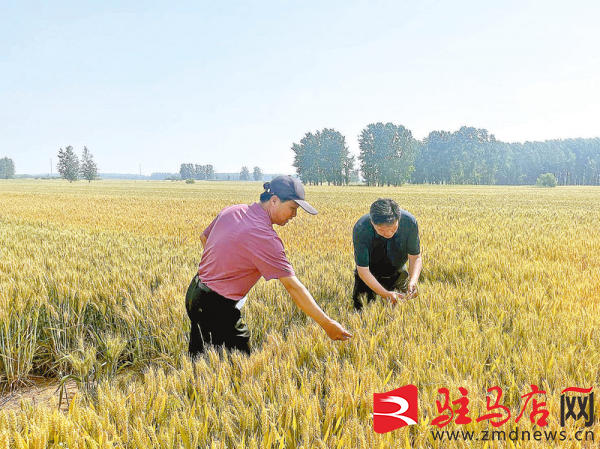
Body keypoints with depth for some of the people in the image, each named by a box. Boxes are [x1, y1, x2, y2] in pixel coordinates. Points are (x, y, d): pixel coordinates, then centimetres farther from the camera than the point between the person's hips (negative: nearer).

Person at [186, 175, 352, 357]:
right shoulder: (264, 237, -24)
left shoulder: (231, 210, 1)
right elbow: (292, 286, -25)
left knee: (198, 356, 24)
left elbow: (204, 238, 17)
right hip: (218, 307, -9)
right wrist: (327, 324, -21)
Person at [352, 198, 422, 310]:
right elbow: (363, 270, -27)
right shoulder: (360, 229, -34)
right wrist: (385, 294, -38)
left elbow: (415, 257, -16)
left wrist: (413, 281, -35)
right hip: (370, 277, -1)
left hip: (398, 274, 2)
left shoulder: (409, 222, -29)